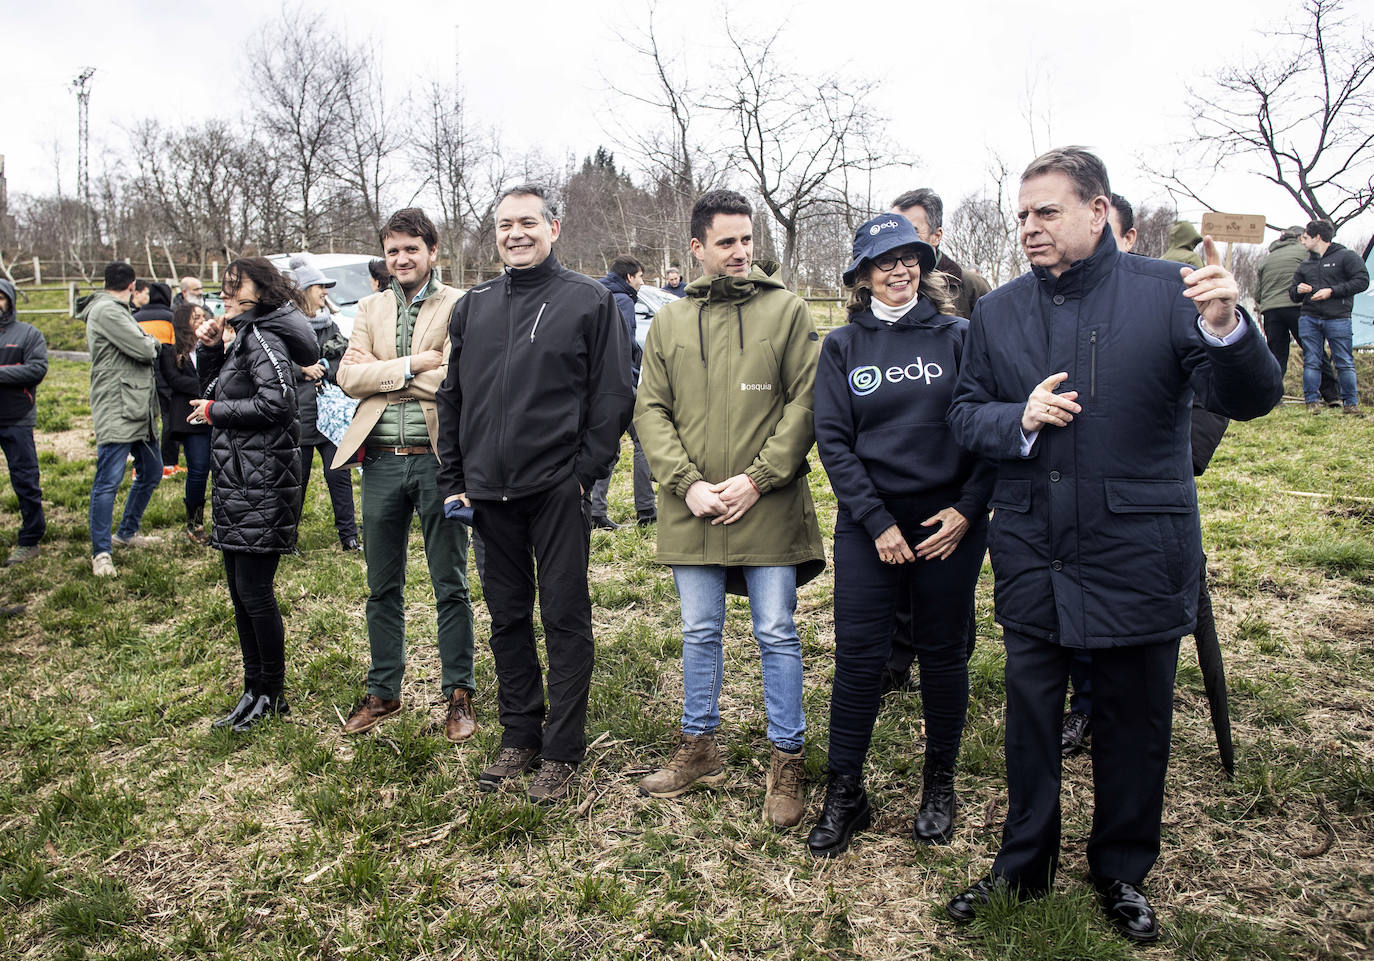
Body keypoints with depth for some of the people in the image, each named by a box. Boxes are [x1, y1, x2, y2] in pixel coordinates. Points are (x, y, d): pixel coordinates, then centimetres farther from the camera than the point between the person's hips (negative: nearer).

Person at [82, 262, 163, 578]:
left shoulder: (116, 311, 19)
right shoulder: (106, 311, -12)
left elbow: (146, 355, 16)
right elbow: (143, 349, -16)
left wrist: (147, 343, -1)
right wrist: (153, 342, 3)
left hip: (139, 409, 10)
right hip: (116, 411, -10)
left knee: (151, 472, 18)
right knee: (108, 480, -7)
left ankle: (126, 533, 33)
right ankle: (101, 551, -1)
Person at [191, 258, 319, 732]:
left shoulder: (262, 338, -12)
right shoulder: (243, 338, 18)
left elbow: (276, 403, -24)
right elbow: (212, 390, 23)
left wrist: (215, 411, -11)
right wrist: (209, 349, 7)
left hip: (261, 482, -10)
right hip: (236, 480, 10)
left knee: (254, 590, -4)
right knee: (240, 590, 14)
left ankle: (273, 694, 11)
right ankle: (255, 689, 25)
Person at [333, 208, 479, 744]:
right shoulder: (371, 308, 13)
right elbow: (349, 377, 1)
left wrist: (381, 371, -9)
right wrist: (412, 365, -12)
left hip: (437, 458, -4)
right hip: (382, 460, 4)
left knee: (450, 585, 5)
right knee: (383, 587, 14)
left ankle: (458, 694, 19)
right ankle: (383, 692, 28)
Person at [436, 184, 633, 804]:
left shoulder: (588, 301, -1)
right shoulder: (473, 307, 13)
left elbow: (613, 394, -5)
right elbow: (452, 397, 16)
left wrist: (586, 472, -11)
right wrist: (453, 480, 9)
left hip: (558, 490, -5)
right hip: (490, 491, 5)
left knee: (565, 618, 2)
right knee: (507, 617, 13)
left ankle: (562, 753, 14)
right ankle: (519, 736, 28)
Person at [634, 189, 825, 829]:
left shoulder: (787, 309, 0)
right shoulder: (668, 321, 8)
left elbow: (805, 403, -5)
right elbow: (650, 411, 5)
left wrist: (756, 478, -13)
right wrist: (687, 484, -8)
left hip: (768, 507, -2)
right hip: (691, 511, 3)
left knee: (777, 635, 6)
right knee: (699, 633, 15)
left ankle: (786, 761, 21)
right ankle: (699, 749, 32)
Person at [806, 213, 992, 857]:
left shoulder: (960, 337, 1)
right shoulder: (842, 346, 4)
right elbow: (833, 441, -2)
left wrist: (967, 510, -10)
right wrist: (877, 521, -9)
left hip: (950, 524, 0)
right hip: (868, 525, 1)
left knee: (943, 655, 10)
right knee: (858, 656, 1)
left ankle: (939, 783, 28)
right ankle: (844, 792, 16)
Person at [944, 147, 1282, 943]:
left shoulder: (1168, 292, -7)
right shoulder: (998, 312, 4)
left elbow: (1251, 401, -14)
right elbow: (964, 414, 7)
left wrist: (1226, 328, -34)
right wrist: (1019, 419, -15)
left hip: (1138, 555, -2)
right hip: (1033, 554, 3)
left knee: (1135, 721, 14)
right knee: (1031, 717, 15)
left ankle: (1123, 873, 36)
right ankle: (1024, 866, 35)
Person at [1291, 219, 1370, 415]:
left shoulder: (1346, 256, 4)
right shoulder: (1304, 265, 18)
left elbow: (1362, 281, -3)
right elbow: (1293, 292, 22)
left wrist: (1332, 291, -12)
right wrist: (1298, 290, -3)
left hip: (1338, 318, -4)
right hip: (1309, 319, 4)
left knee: (1344, 362, -2)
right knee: (1311, 362, 0)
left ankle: (1351, 402, 5)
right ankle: (1312, 401, 5)